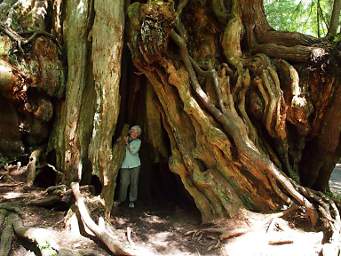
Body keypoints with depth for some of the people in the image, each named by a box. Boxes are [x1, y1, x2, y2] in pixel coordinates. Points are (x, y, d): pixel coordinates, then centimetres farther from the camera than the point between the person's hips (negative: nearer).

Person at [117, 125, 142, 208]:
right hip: (125, 165, 0)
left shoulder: (138, 141, 4)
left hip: (135, 165, 0)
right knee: (123, 183, -5)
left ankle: (132, 201, 16)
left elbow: (133, 151, -8)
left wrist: (127, 143, -8)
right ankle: (121, 199, 13)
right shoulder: (124, 139, 6)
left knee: (134, 183, 3)